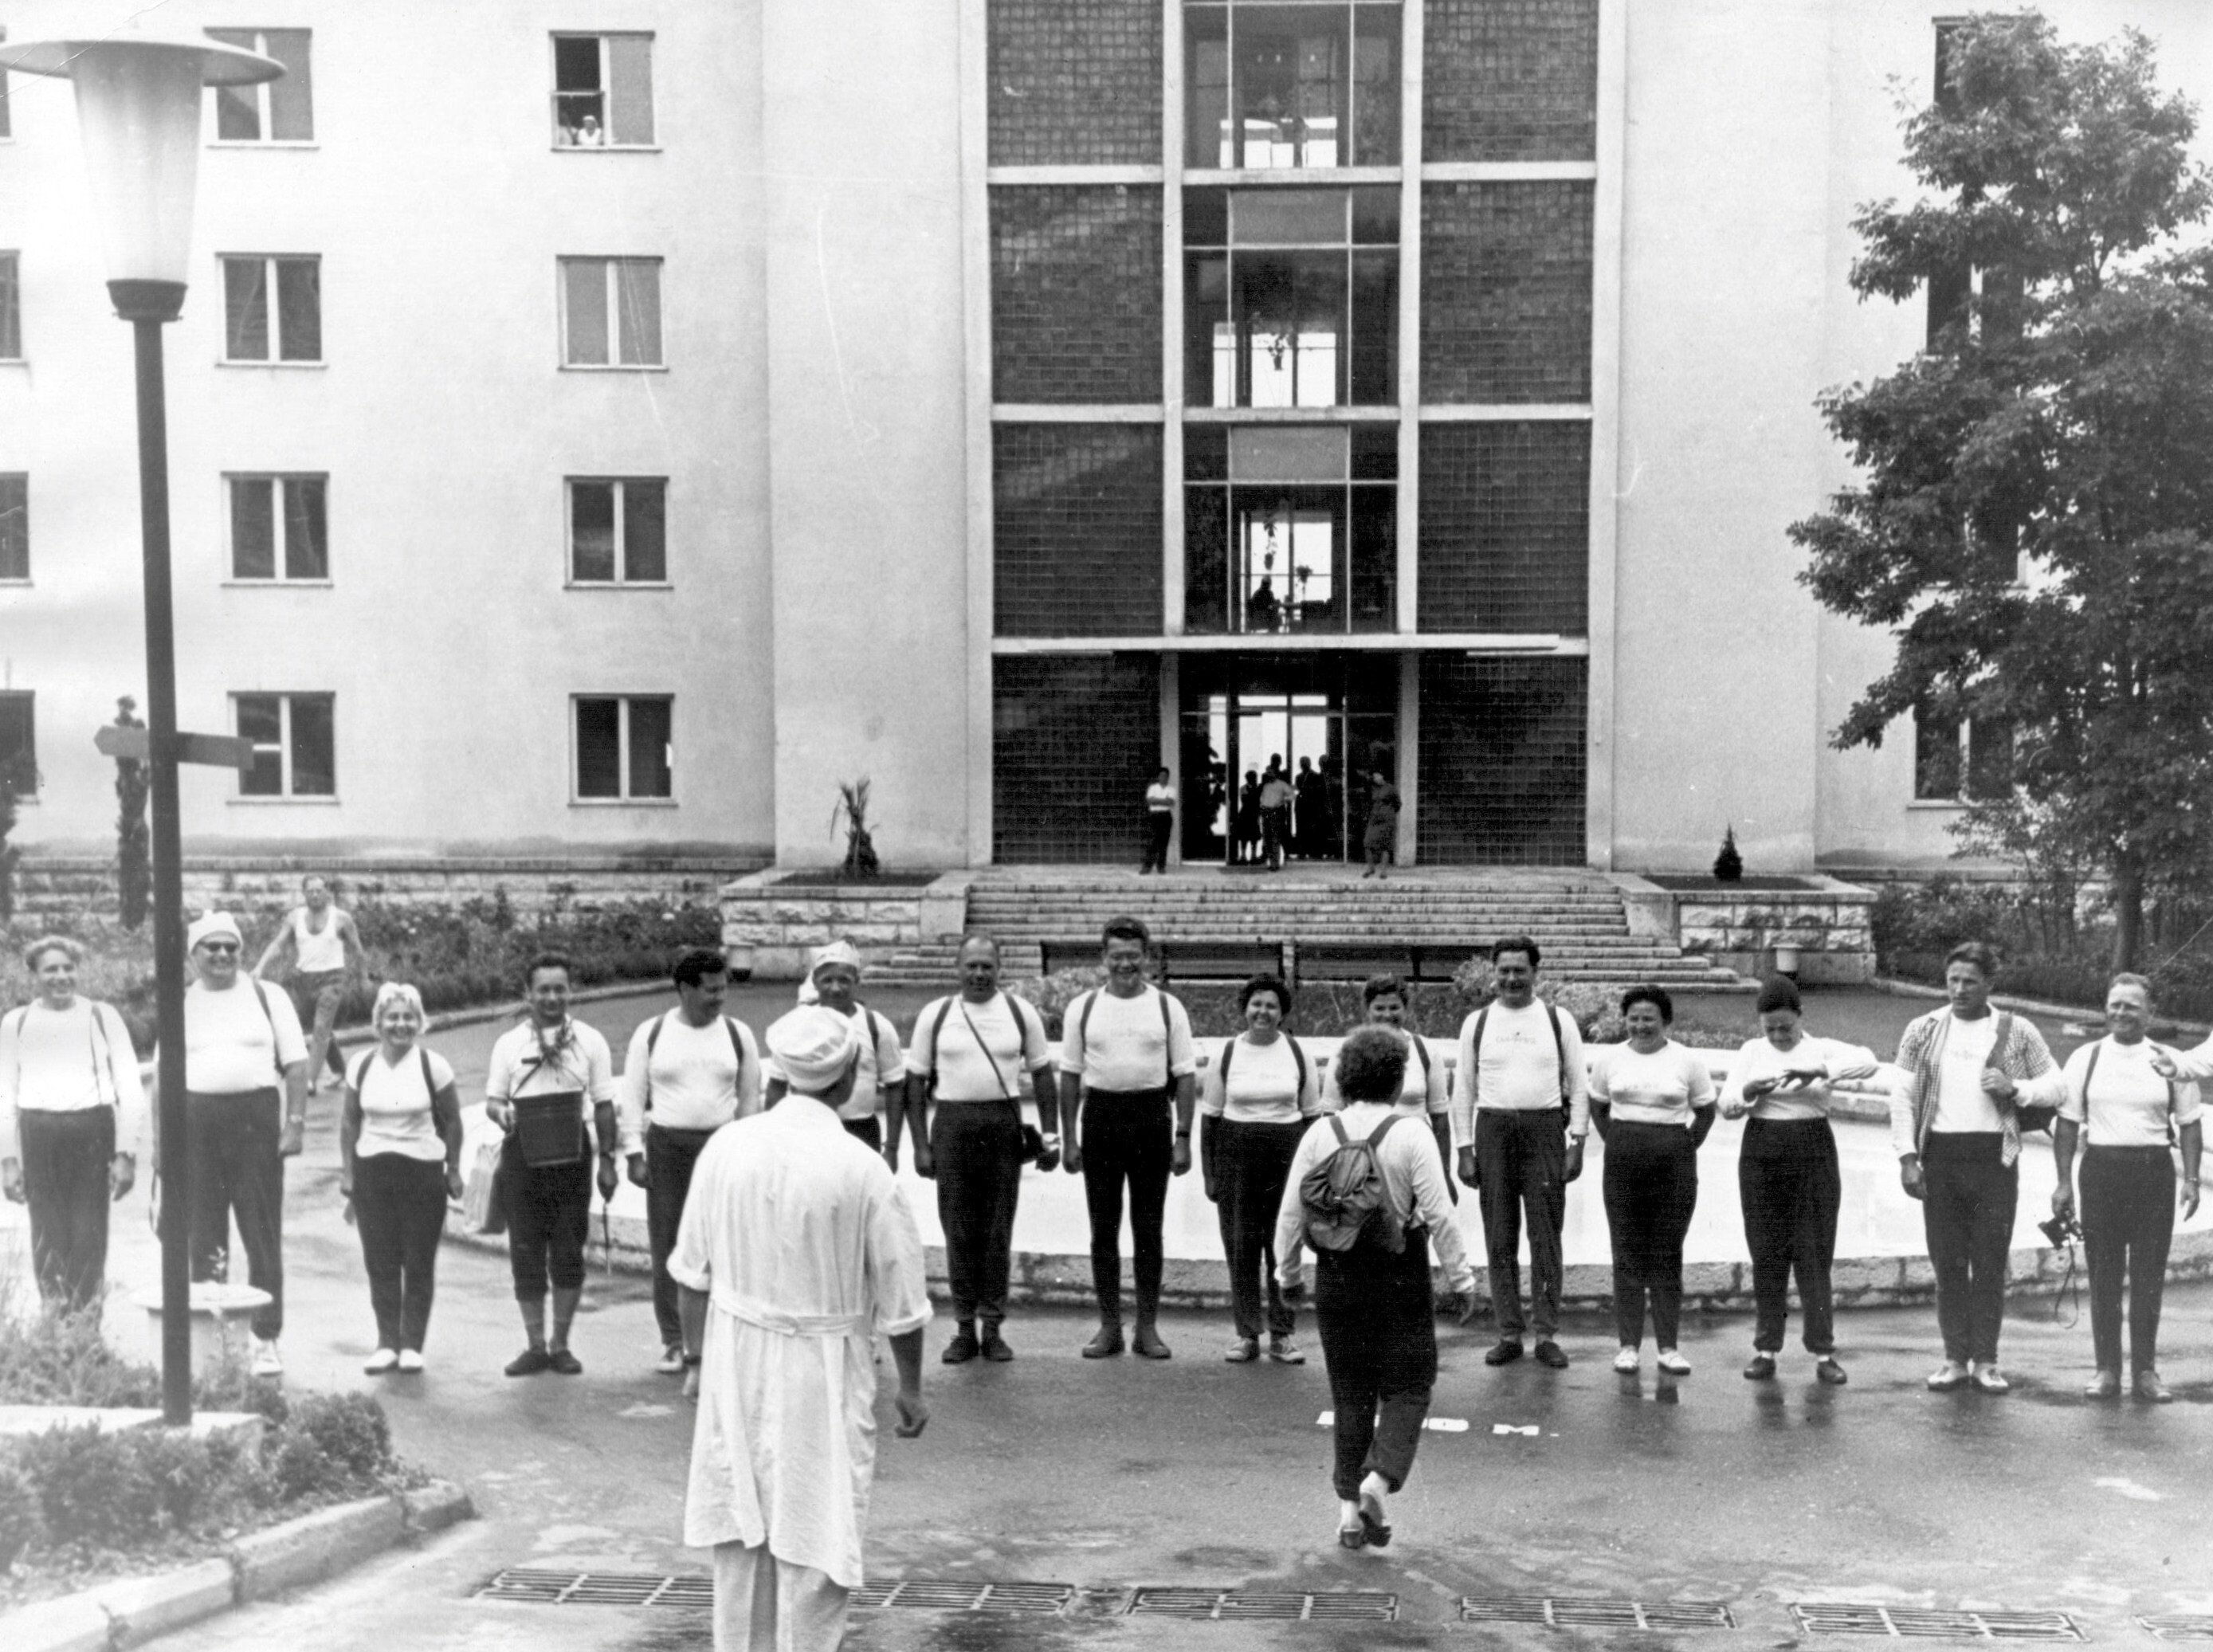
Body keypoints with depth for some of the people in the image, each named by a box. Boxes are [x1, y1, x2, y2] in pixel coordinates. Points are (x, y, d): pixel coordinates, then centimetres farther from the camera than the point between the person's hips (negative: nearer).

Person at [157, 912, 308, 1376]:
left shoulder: (267, 997, 5)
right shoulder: (181, 1005, 11)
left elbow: (296, 1064, 2)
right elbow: (163, 1074, 12)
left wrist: (295, 1123, -7)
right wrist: (160, 1137, 5)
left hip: (255, 1118, -2)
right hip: (195, 1123, 2)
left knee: (263, 1236, -1)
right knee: (203, 1238, 6)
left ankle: (266, 1339, 5)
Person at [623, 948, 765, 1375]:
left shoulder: (738, 1034, 5)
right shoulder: (651, 1033, 2)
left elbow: (750, 1098, 10)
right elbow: (632, 1095, 4)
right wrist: (634, 1154, -3)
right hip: (667, 1147, 0)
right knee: (667, 1247, 3)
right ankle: (673, 1342, 12)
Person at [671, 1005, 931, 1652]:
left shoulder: (726, 1146, -6)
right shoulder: (860, 1168, -16)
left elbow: (694, 1272, 3)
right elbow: (901, 1302, -8)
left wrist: (694, 1355, 16)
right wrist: (911, 1390, 5)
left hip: (736, 1360, 4)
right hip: (821, 1367, -4)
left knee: (740, 1534, 17)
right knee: (817, 1538, 7)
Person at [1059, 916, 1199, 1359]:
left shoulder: (1168, 1008, 2)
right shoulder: (1082, 1008, 4)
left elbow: (1185, 1075, 2)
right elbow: (1070, 1076, 6)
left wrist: (1183, 1137, -5)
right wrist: (1070, 1139, 2)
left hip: (1151, 1116, -1)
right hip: (1100, 1115, 1)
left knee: (1149, 1228, 5)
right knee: (1103, 1227, 5)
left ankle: (1148, 1327, 12)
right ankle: (1109, 1326, 14)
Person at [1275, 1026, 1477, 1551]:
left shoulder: (1319, 1134, -2)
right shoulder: (1409, 1136, -11)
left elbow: (1291, 1213, 1)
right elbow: (1440, 1216, -11)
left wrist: (1288, 1272, 13)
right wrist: (1461, 1279, -2)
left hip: (1337, 1278, 3)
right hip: (1401, 1277, -3)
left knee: (1350, 1394, 13)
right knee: (1407, 1387, 10)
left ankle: (1350, 1507, 14)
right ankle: (1380, 1480, -9)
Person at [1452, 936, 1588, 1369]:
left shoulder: (1559, 1021, 4)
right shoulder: (1477, 1023, 7)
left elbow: (1578, 1086, 5)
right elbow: (1464, 1089, 9)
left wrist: (1577, 1142, -4)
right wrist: (1464, 1150, 3)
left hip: (1545, 1129, -1)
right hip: (1493, 1130, 1)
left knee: (1546, 1237, 0)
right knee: (1499, 1240, 5)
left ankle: (1547, 1334, 7)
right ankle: (1509, 1333, 12)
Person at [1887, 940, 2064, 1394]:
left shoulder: (2017, 1033, 6)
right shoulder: (1923, 1031, 7)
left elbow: (2057, 1086, 9)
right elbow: (1902, 1096, 4)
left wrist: (2015, 1088, -10)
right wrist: (1907, 1157, -4)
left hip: (1994, 1156, -1)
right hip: (1940, 1154, 1)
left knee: (1991, 1262, 1)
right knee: (1947, 1261, 4)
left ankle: (1986, 1360, 8)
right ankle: (1955, 1357, 11)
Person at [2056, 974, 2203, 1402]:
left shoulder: (2170, 1063, 5)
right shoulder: (2085, 1059, 5)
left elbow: (2189, 1124, 7)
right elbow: (2067, 1123, 5)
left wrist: (2191, 1179, -2)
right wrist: (2064, 1181, 0)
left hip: (2154, 1172, 0)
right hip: (2100, 1169, 0)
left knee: (2149, 1276, 3)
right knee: (2103, 1275, 3)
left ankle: (2145, 1370, 11)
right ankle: (2107, 1370, 9)